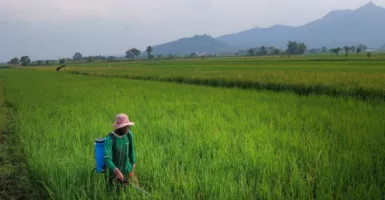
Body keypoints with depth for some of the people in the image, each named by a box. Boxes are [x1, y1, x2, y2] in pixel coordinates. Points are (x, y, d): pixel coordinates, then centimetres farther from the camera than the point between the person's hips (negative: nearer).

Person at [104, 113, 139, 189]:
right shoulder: (110, 139, -29)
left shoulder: (129, 134, -12)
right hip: (114, 172, -5)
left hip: (127, 169, 5)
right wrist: (117, 171, -51)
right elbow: (107, 159, -38)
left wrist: (133, 163, 17)